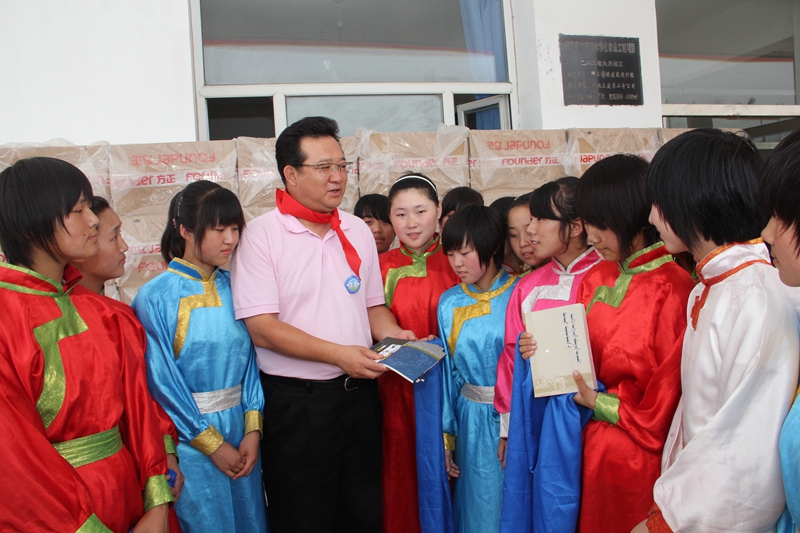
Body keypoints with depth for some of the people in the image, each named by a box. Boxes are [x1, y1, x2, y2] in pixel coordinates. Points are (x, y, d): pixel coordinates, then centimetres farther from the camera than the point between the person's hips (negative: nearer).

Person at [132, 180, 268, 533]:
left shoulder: (232, 287, 2)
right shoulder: (156, 297, -12)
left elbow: (249, 356, 1)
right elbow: (163, 381, -12)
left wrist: (252, 429, -6)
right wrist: (212, 443, -9)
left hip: (240, 428, 5)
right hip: (190, 436, -4)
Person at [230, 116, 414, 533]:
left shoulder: (358, 231, 8)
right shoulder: (261, 235, -9)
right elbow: (262, 328, -15)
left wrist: (394, 336, -5)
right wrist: (338, 354, -20)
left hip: (358, 392, 5)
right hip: (295, 401, -5)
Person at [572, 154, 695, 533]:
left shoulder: (672, 291, -21)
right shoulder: (596, 279, 2)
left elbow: (669, 398, -17)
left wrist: (601, 404, -10)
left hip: (642, 456, -6)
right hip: (595, 445, 7)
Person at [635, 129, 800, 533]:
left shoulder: (758, 299, -23)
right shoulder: (709, 290, 6)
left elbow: (750, 454, -25)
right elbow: (699, 410, 8)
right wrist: (673, 491, 5)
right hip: (696, 495, 7)